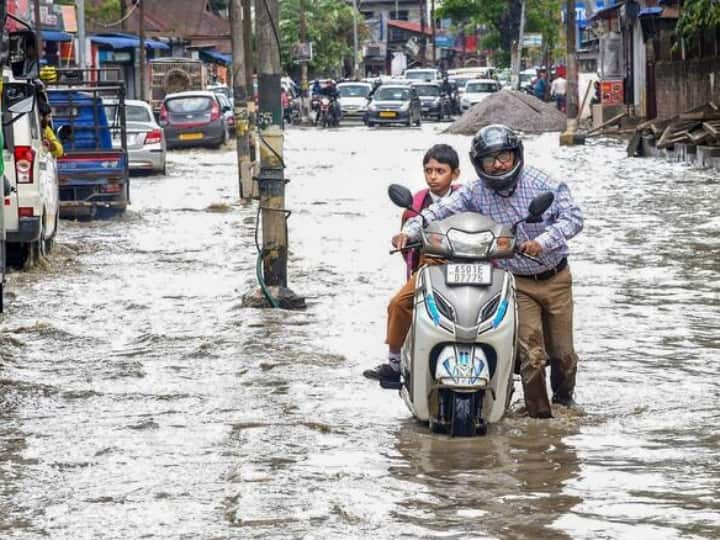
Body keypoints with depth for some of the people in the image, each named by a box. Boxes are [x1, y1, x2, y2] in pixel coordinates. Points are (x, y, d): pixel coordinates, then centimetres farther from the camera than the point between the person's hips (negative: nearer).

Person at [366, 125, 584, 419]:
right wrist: (410, 231, -29)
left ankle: (564, 399, 33)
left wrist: (542, 241, -29)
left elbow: (573, 216, -15)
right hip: (518, 283, 0)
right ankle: (539, 412, -3)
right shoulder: (476, 193, -5)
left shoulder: (541, 182, -10)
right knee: (531, 351, -13)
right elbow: (440, 210, -12)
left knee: (562, 351, 8)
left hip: (556, 277, 0)